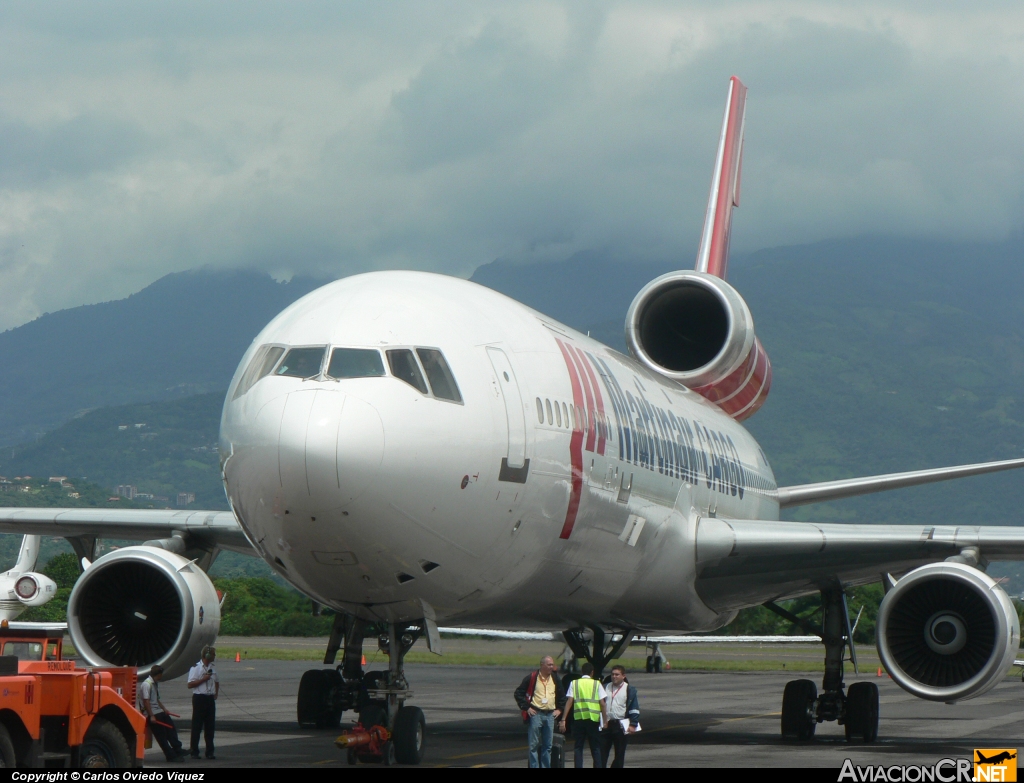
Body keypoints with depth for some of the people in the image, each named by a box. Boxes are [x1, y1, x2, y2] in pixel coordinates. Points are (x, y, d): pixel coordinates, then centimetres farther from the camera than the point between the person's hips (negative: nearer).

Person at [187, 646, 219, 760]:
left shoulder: (212, 668, 12)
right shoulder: (196, 668, -8)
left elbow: (217, 682, 28)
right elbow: (190, 685, -12)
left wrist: (215, 694, 15)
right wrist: (203, 679, -17)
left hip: (210, 699, 6)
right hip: (199, 698, -6)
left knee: (210, 726, 7)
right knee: (197, 726, -2)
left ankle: (209, 751, 12)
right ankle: (194, 751, 3)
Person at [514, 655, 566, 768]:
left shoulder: (555, 679, 11)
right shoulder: (532, 678, -5)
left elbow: (562, 695, 26)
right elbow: (519, 693, -2)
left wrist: (559, 709, 16)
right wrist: (526, 707, -7)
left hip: (550, 715, 5)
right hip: (536, 714, -5)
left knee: (548, 746, 7)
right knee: (534, 745, -4)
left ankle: (546, 766, 12)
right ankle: (534, 767, -3)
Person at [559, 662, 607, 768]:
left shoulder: (574, 683, 7)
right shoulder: (597, 684, 5)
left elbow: (569, 701, -3)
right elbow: (602, 704, -1)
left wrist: (563, 720, -5)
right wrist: (605, 721, 3)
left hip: (578, 718, 1)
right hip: (593, 719, -1)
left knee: (578, 747, 7)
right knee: (595, 747, 8)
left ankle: (578, 766, -3)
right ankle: (598, 766, 2)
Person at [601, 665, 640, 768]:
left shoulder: (629, 690, 1)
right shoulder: (606, 688, 12)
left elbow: (634, 709, -2)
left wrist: (633, 725, -10)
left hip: (620, 726, -3)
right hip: (606, 724, 3)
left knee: (619, 754, 4)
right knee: (602, 752, -1)